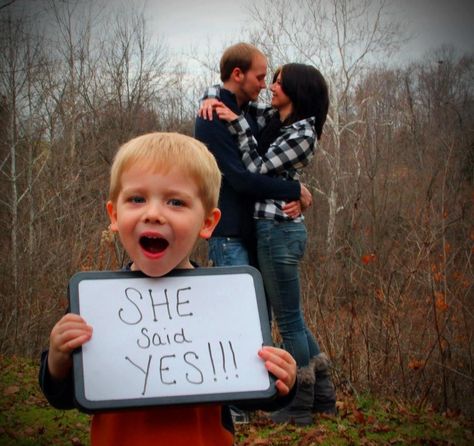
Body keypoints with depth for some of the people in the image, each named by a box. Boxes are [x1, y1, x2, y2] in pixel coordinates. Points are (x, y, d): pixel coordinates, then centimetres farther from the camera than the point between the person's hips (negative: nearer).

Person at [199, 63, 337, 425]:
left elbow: (258, 168, -14)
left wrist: (237, 124, -12)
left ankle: (301, 408, 11)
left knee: (289, 320, 0)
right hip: (274, 229, 9)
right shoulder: (271, 118, 12)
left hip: (279, 229, -9)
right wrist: (211, 99, -2)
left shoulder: (303, 133, -11)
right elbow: (226, 91, 19)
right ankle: (322, 395, 25)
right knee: (292, 317, 15)